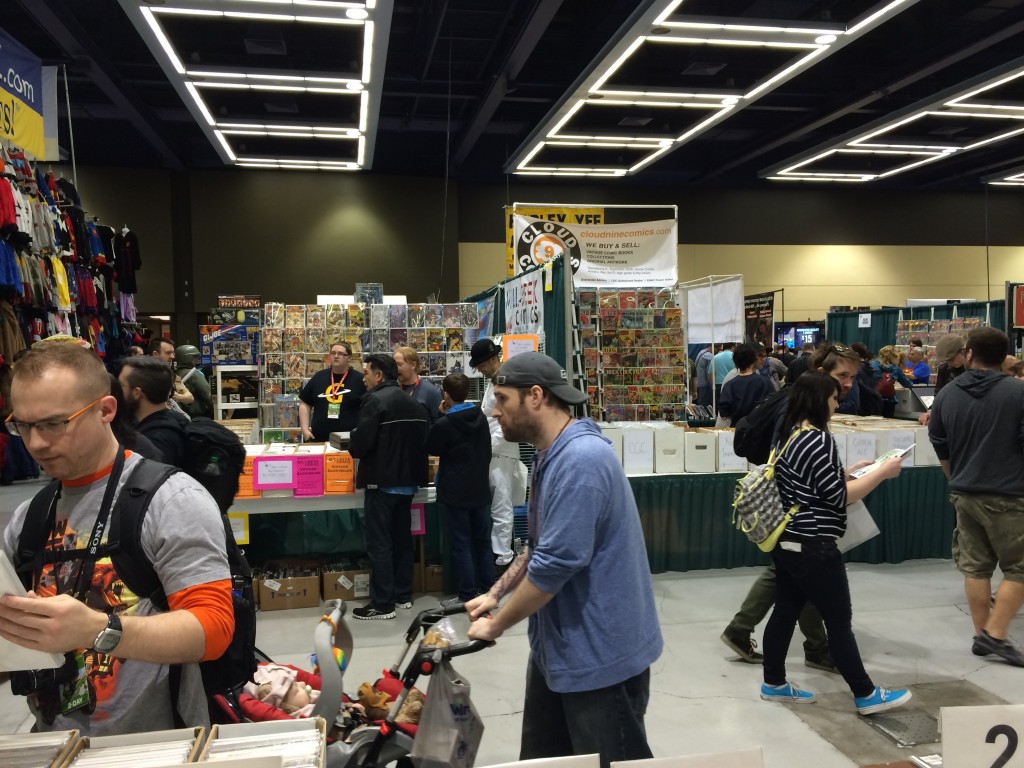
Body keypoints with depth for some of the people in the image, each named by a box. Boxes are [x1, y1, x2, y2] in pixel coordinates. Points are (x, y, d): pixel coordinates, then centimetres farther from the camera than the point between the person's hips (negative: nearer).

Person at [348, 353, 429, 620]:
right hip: (408, 480, 8)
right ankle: (403, 594, 25)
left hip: (382, 481, -8)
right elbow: (422, 441, 13)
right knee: (402, 537, 16)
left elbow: (361, 443, -19)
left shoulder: (375, 400, -13)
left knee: (379, 542, -1)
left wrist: (352, 449, 2)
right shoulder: (413, 403, 11)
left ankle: (383, 603, 3)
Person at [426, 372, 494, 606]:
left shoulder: (444, 424, -17)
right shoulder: (481, 418, 1)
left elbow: (431, 449, -1)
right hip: (480, 489, 6)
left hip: (455, 492, -6)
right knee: (483, 541, 14)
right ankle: (488, 589, 22)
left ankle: (468, 595, 6)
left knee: (461, 545, 2)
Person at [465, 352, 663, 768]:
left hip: (601, 654, -9)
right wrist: (495, 594, 11)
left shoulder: (581, 459, -26)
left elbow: (556, 564, -27)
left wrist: (496, 625, -15)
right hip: (559, 645, 9)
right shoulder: (550, 456, 7)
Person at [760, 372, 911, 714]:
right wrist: (883, 472, -10)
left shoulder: (790, 435, 9)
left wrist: (850, 470, 17)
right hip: (812, 547, -9)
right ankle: (866, 695, 17)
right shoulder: (819, 439, -19)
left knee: (785, 612, 15)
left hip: (787, 541, 9)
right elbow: (837, 497, -18)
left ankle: (773, 683, 25)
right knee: (840, 622, 4)